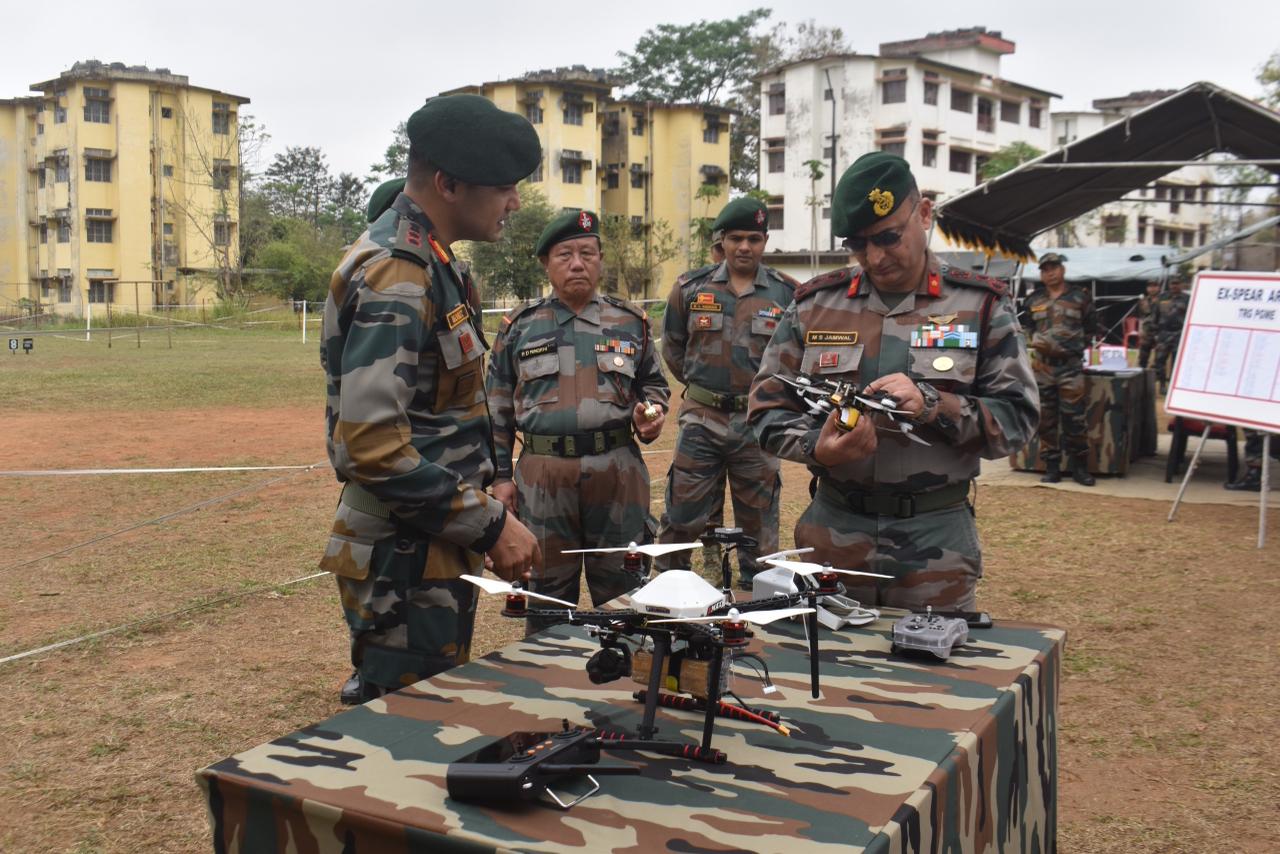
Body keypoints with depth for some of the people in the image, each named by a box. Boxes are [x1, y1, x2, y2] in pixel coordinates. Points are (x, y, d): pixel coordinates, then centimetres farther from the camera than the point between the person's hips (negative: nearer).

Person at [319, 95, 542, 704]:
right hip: (404, 564, -10)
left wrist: (483, 507, 15)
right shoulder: (393, 277, -21)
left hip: (437, 549, 10)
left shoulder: (426, 263, 11)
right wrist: (489, 524, -21)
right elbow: (373, 445, -28)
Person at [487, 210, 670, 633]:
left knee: (622, 587, 8)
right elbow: (498, 408, 10)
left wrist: (651, 412, -5)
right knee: (547, 589, 10)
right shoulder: (520, 327, 7)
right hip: (543, 473, 0)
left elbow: (653, 383, 19)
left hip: (618, 471, 0)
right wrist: (500, 476, 4)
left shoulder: (630, 322, 8)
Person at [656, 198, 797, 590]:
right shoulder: (691, 288, 3)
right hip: (701, 419, 0)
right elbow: (672, 346, 16)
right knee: (683, 513, 3)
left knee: (758, 517, 9)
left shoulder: (787, 294, 1)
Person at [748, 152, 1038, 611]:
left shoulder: (979, 305, 1)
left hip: (935, 537, -1)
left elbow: (1016, 418, -4)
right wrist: (817, 447, -14)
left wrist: (930, 405, -20)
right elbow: (767, 408, 5)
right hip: (831, 531, 2)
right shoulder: (815, 303, 6)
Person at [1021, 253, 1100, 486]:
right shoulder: (1033, 301, 10)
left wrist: (1078, 346, 3)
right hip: (1042, 366, 3)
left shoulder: (1080, 298, 4)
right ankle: (1052, 467, 11)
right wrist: (1035, 342, 6)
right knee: (1046, 419, 4)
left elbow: (1091, 329, 11)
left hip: (1071, 366, -3)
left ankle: (1080, 467, 3)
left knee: (1074, 417, -6)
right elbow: (1024, 328, 20)